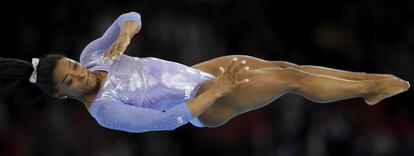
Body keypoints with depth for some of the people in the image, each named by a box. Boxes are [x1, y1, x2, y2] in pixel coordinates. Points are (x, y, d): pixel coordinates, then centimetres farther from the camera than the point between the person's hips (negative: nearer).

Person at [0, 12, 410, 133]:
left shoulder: (91, 55, -8)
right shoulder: (105, 111, -28)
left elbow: (131, 19, -2)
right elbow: (167, 121, -29)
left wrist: (123, 34, -27)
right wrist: (216, 90, -29)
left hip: (193, 73, 7)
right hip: (204, 106, -7)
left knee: (281, 65, 3)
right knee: (292, 80, -5)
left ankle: (369, 79, 18)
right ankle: (372, 88, 14)